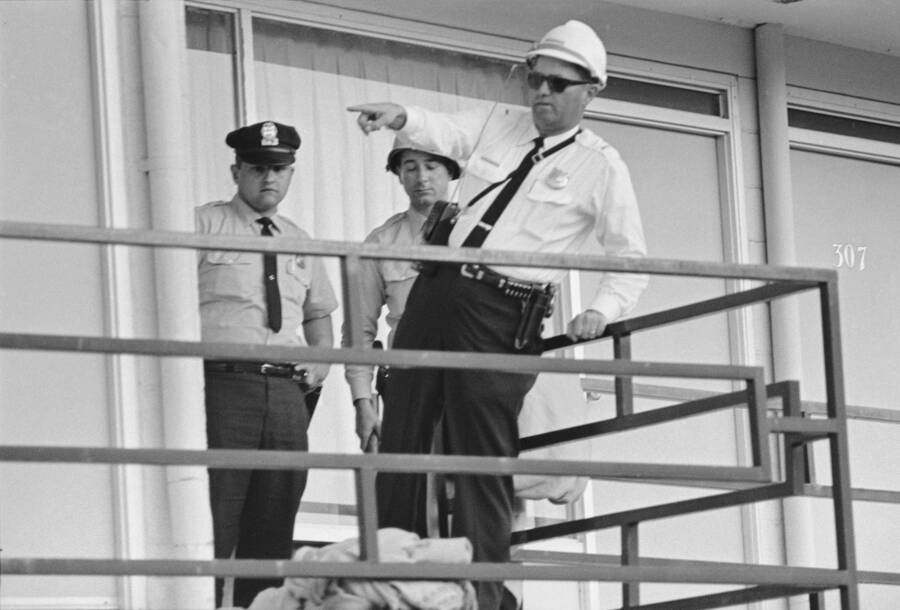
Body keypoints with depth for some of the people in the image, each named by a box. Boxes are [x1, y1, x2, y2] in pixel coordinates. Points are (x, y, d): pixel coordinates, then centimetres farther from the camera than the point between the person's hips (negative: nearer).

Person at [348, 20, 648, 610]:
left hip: (501, 317, -5)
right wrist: (400, 117, -28)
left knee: (483, 458, -6)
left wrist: (602, 310, -12)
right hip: (437, 292, 5)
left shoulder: (602, 168, 1)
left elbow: (632, 258, 4)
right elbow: (445, 131, -7)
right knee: (402, 434, 7)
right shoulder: (497, 124, 12)